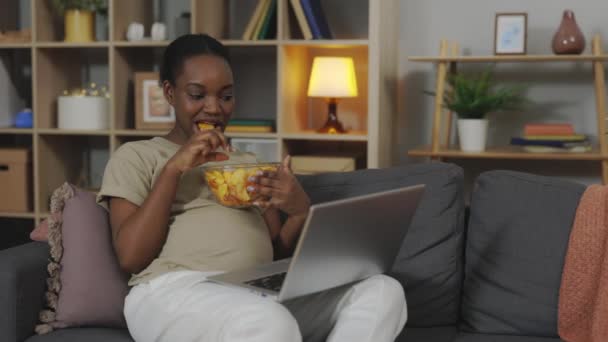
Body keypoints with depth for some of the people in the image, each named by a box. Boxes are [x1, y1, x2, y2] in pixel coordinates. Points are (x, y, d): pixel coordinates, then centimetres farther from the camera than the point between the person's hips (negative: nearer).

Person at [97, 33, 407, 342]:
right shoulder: (135, 156, 15)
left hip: (260, 292, 6)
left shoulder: (250, 163, 30)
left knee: (382, 291, -22)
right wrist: (173, 169, -5)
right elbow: (130, 257, 0)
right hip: (174, 292, -5)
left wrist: (301, 211, -2)